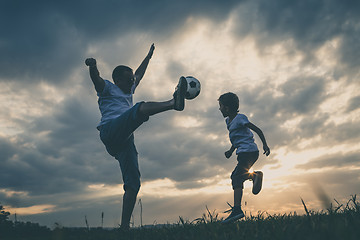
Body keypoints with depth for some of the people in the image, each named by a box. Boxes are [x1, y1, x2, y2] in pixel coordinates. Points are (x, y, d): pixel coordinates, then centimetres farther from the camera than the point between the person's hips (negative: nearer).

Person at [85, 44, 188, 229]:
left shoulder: (128, 91, 37)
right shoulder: (107, 88, 16)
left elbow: (139, 75, 51)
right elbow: (96, 78, -6)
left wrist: (149, 56, 56)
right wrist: (92, 66, -28)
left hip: (125, 141, 7)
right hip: (111, 130, -7)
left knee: (133, 184, -7)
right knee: (141, 108, -29)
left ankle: (125, 225, -8)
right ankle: (174, 102, -51)